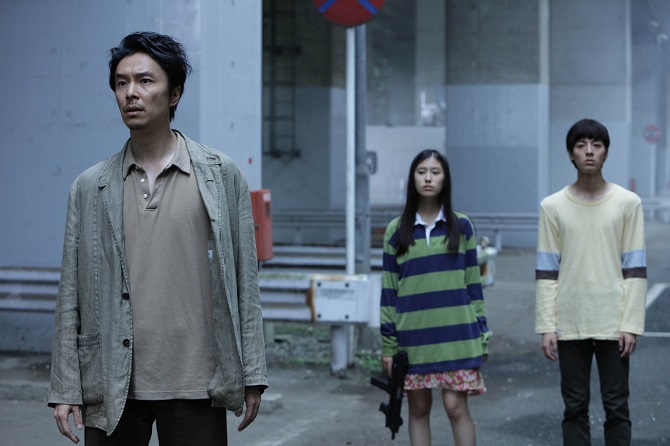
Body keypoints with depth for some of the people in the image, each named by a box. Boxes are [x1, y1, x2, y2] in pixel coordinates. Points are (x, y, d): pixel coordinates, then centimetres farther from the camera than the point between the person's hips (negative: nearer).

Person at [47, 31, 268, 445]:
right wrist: (65, 388, 2)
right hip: (112, 387, 1)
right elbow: (71, 296, 7)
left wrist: (252, 375, -1)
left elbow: (245, 281, 3)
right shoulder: (90, 187, 8)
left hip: (195, 385, -1)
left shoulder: (222, 174, 4)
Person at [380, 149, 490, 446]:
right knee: (418, 408, 7)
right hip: (413, 337, 1)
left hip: (456, 335, -1)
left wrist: (482, 336, 3)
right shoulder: (396, 230, 5)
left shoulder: (461, 226, 4)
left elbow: (473, 283, 6)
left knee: (456, 406, -5)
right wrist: (388, 345, 3)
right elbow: (389, 290, 6)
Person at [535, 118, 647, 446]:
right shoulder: (553, 206, 3)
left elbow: (635, 269, -1)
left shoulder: (627, 203, 1)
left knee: (616, 407, 3)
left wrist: (631, 324, -7)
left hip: (613, 324, -1)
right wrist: (546, 327, -4)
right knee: (574, 407, 6)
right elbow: (546, 272, 2)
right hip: (570, 325, 1)